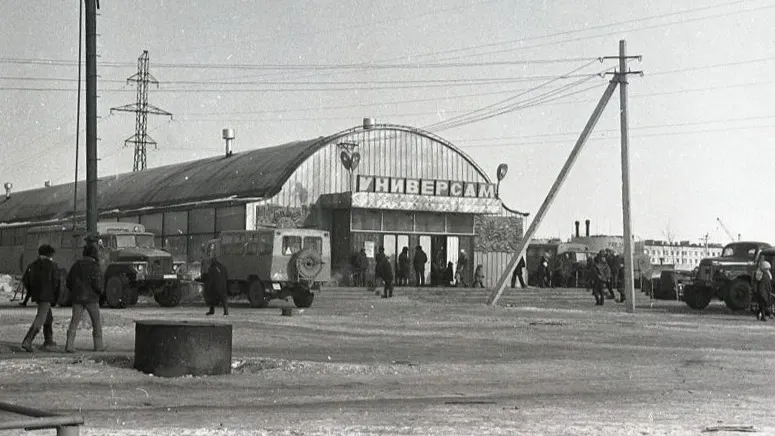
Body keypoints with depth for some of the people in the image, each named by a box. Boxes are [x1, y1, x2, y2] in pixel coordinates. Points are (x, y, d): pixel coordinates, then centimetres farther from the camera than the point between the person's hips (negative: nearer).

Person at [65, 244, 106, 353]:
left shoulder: (76, 265, 8)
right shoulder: (94, 266, -10)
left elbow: (69, 282, 9)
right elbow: (96, 283, -18)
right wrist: (101, 291, 1)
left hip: (77, 298, 4)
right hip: (91, 298, -4)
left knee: (75, 321, 1)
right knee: (97, 321, 11)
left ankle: (70, 345, -11)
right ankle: (98, 345, 17)